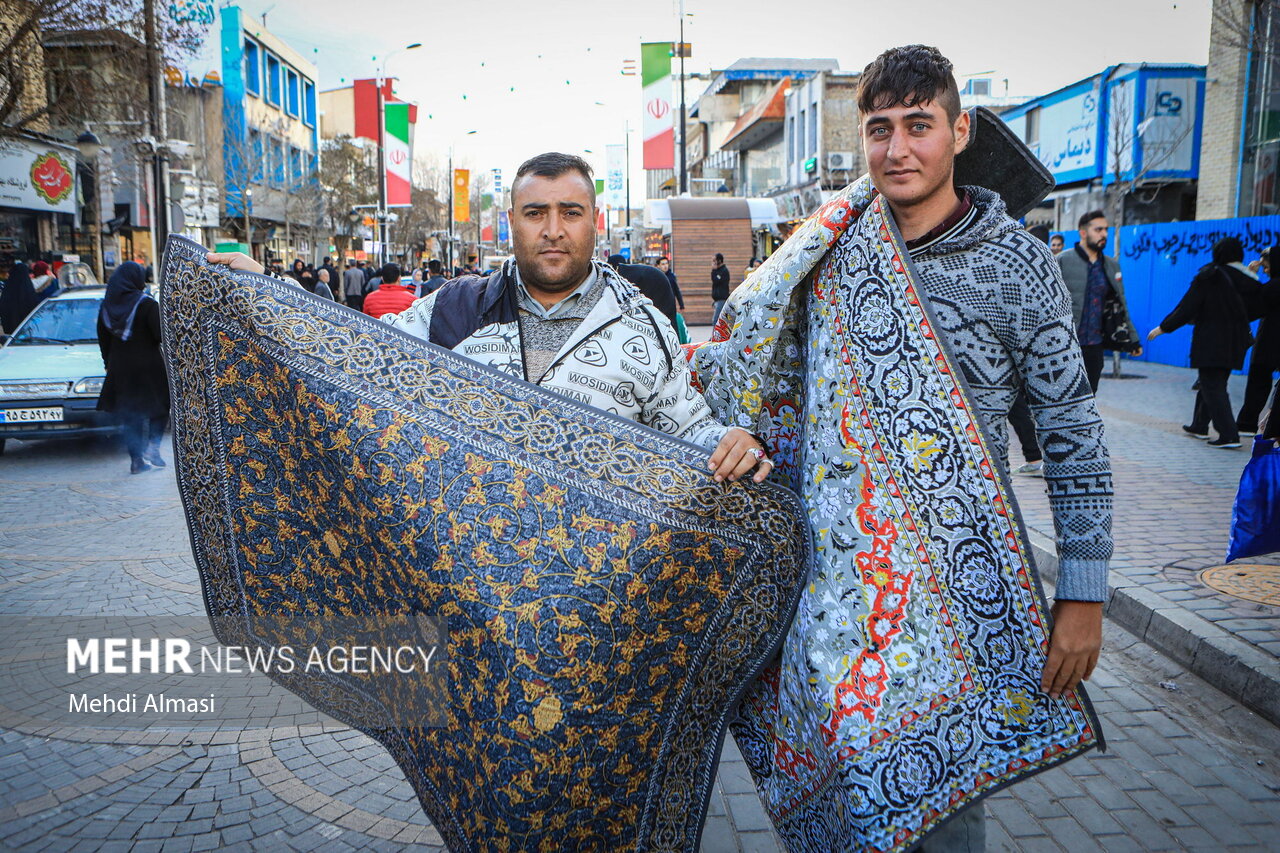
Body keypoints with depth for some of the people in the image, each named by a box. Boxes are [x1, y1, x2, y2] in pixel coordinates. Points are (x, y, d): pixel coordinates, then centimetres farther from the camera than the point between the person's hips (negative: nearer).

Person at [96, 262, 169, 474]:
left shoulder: (107, 305, 4)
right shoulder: (146, 303, -12)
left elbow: (103, 338, 10)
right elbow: (161, 335, -16)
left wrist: (109, 362, 20)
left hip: (120, 369, 4)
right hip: (149, 367, -4)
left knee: (129, 414, 9)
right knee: (159, 408, 12)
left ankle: (137, 459, 8)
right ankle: (152, 446, -3)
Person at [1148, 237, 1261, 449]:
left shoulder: (1209, 277, -11)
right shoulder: (1248, 280, 4)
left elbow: (1187, 307, -12)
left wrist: (1163, 327, -4)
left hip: (1210, 341, -7)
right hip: (1235, 342, 7)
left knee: (1213, 386, -5)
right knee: (1216, 382, 20)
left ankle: (1229, 435, -13)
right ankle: (1199, 425, 33)